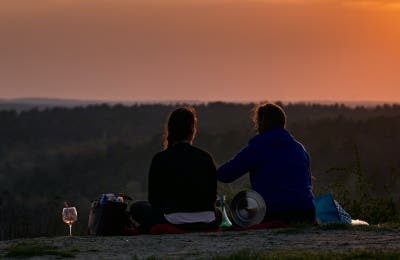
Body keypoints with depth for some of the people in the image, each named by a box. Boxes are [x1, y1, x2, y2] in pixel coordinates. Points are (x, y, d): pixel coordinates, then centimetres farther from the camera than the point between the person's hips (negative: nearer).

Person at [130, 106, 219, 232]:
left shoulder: (160, 159, -4)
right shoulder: (206, 158, 3)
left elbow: (153, 198, 2)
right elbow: (213, 196, 8)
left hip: (174, 222, -2)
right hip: (206, 225, 2)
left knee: (137, 208, 22)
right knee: (218, 213, 39)